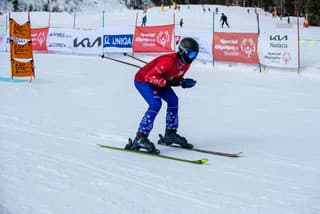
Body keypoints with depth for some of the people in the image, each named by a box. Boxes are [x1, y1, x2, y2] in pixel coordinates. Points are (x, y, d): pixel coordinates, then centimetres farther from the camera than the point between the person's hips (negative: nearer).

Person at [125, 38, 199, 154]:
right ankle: (140, 138, -26)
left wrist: (184, 82, -12)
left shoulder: (185, 63, -6)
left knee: (173, 100, 8)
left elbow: (176, 78, 9)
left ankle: (170, 134, 23)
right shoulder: (168, 61, -34)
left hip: (156, 81, 10)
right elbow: (150, 77, -33)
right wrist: (167, 82, -39)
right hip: (142, 80, -9)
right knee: (156, 103, -26)